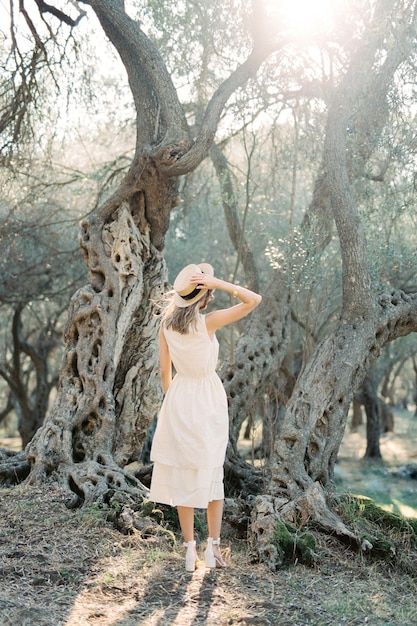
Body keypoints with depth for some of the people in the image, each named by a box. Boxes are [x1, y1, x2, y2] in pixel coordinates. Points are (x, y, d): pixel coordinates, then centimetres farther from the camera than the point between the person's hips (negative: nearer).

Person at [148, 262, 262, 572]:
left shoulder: (167, 323, -3)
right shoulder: (208, 322, -15)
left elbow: (165, 371, 3)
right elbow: (254, 299, -16)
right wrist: (218, 282, -18)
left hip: (179, 398, 3)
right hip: (209, 399, -3)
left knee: (183, 475, 7)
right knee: (212, 473, 9)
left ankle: (190, 549, 9)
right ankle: (213, 547, 10)